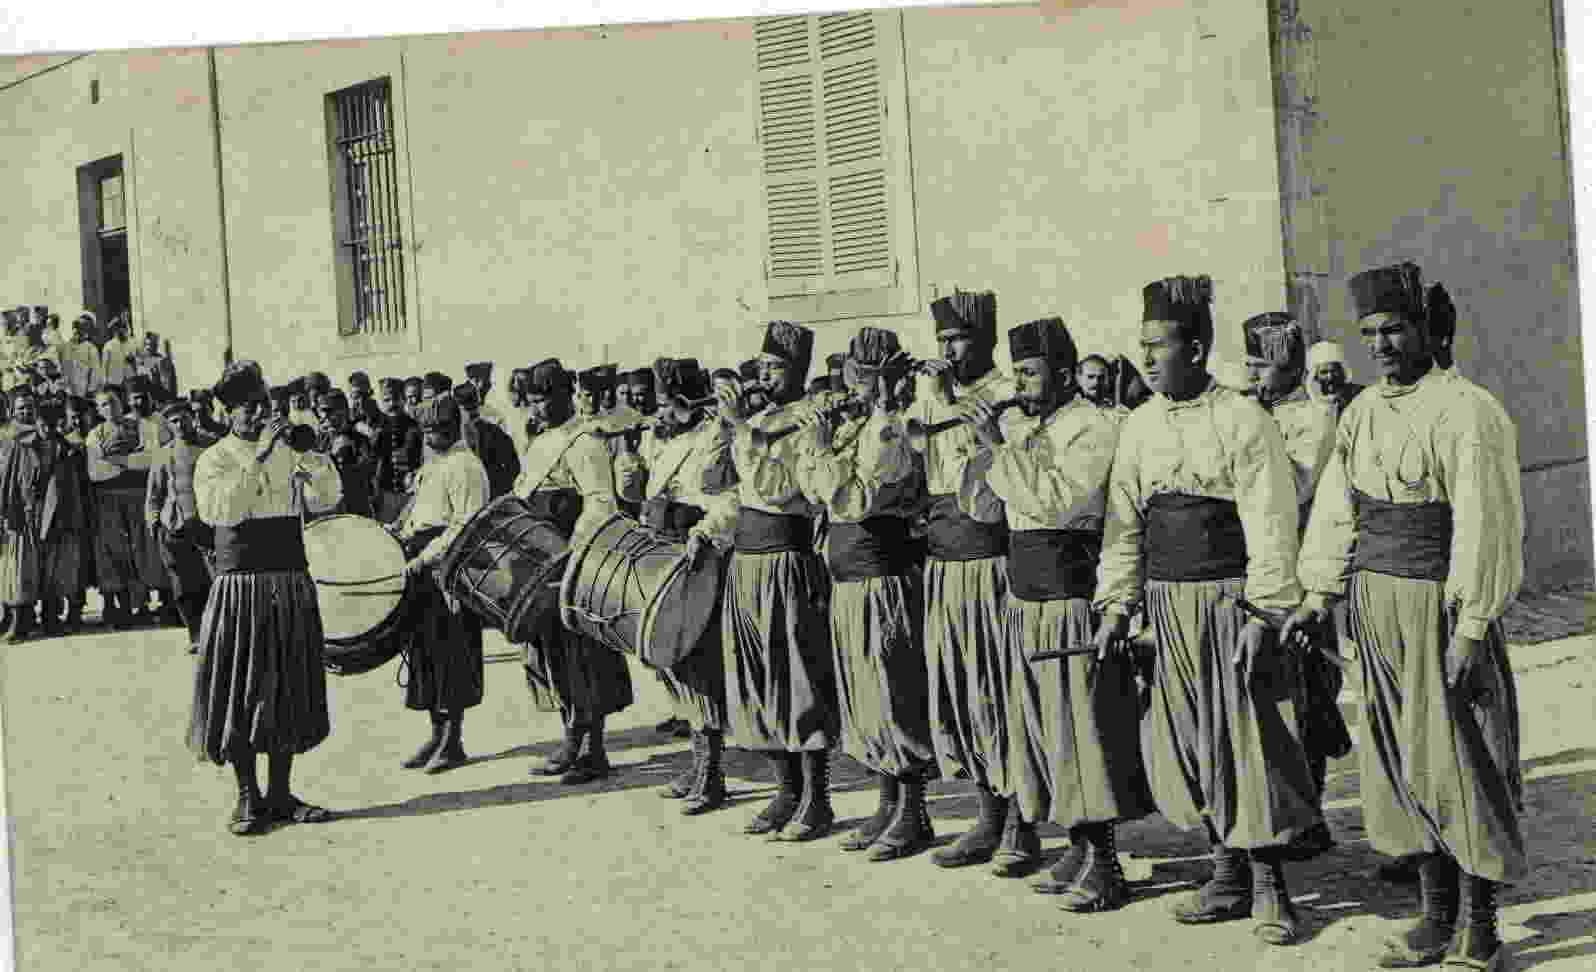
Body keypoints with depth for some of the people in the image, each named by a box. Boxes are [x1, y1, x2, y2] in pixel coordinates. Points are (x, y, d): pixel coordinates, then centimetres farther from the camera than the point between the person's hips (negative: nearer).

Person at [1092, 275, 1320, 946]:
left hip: (1229, 600, -6)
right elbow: (1124, 524, 13)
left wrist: (1264, 613, -15)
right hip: (1169, 606, 6)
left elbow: (1270, 524, -11)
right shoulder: (1140, 427, 10)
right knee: (1188, 742, 9)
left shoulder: (1242, 421, -8)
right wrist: (1116, 605, 7)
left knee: (1247, 743, -2)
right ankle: (1228, 874, 24)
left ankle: (1269, 884, 11)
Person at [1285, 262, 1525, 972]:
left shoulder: (1467, 412, -11)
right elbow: (1338, 514, 13)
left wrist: (1472, 631, -16)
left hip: (1439, 606, -7)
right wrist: (1318, 596, 6)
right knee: (1401, 761, 10)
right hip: (1376, 605, 7)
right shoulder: (1361, 414, 9)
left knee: (1460, 760, -1)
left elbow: (1486, 527, -14)